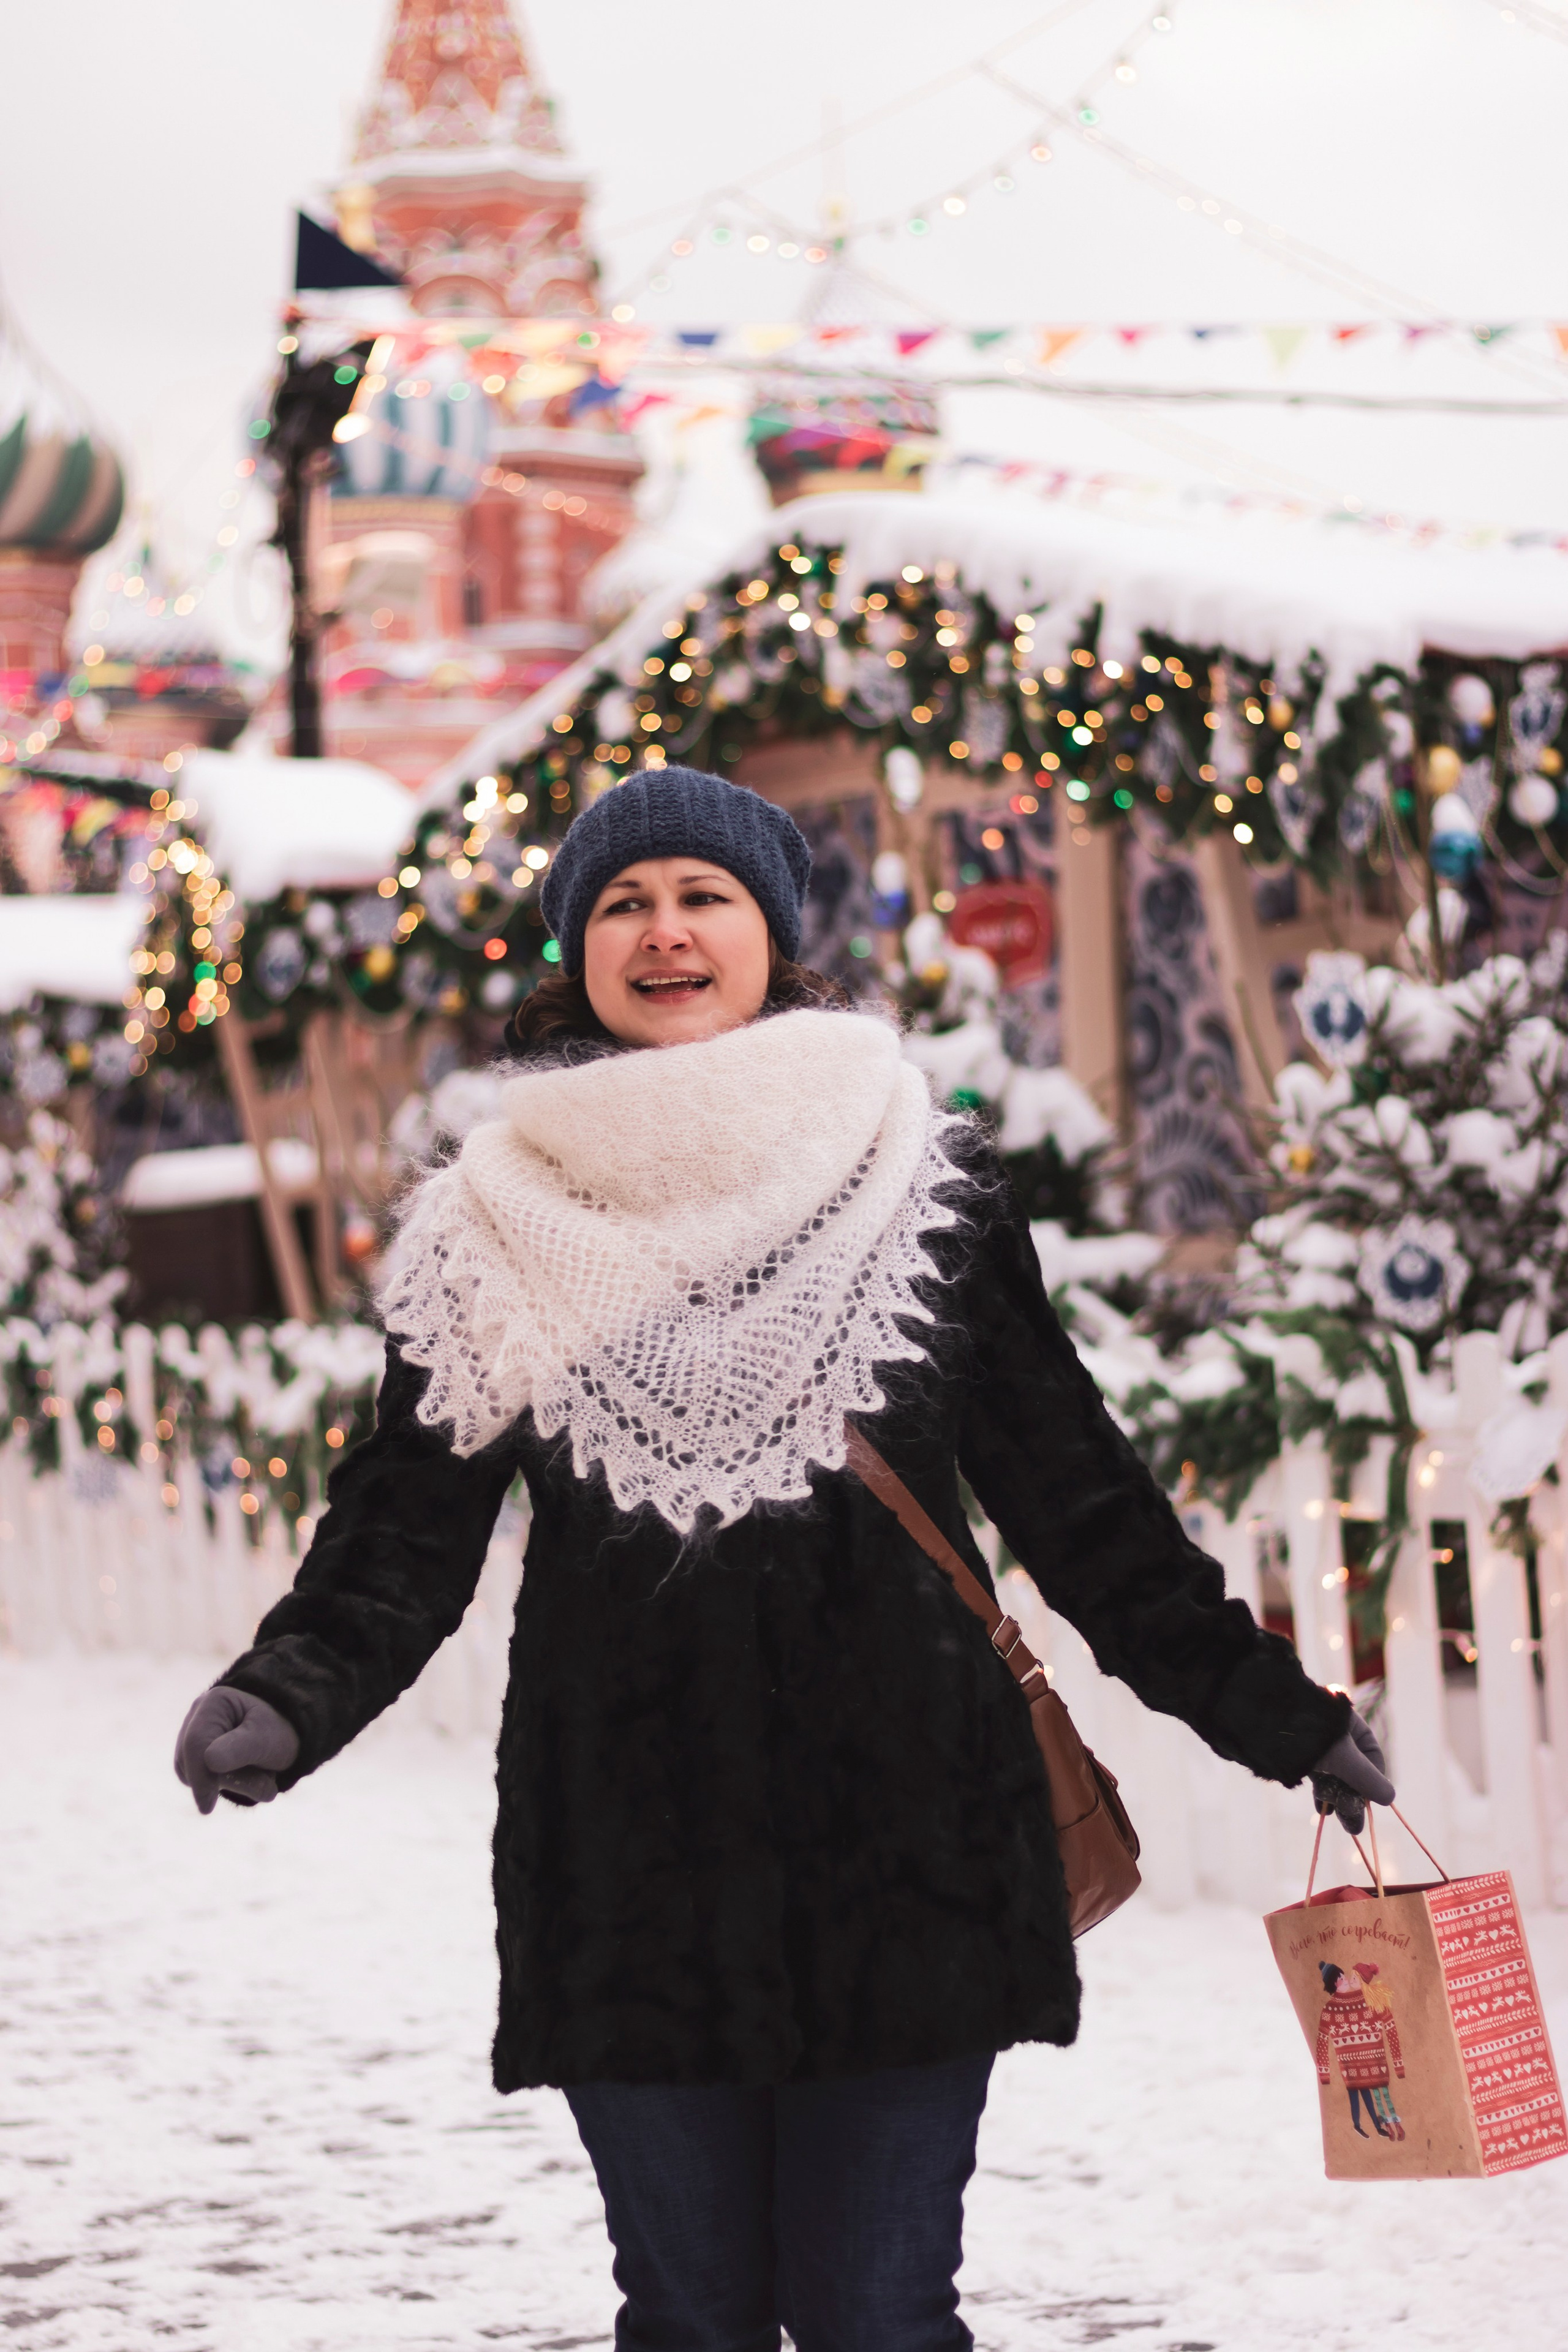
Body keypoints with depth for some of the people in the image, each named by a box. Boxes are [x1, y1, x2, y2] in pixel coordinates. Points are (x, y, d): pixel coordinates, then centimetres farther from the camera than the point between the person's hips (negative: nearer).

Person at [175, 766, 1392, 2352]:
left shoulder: (921, 1183, 2)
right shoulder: (495, 1233, 4)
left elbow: (1071, 1492, 6)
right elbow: (406, 1526, 2)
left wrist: (1269, 1708, 4)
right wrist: (286, 1702, -16)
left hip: (900, 1849, -1)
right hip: (628, 1860, 1)